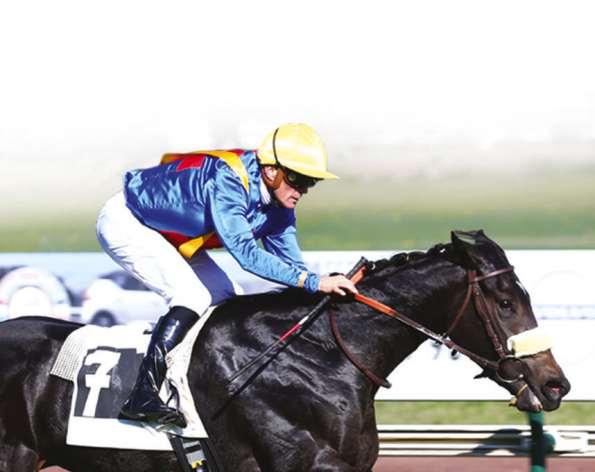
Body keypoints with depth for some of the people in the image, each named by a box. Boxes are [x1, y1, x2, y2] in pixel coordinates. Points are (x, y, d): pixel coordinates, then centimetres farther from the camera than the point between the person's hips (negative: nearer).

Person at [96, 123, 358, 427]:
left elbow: (290, 262, -1)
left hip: (167, 237, 10)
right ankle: (141, 399, -29)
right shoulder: (227, 180, -35)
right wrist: (313, 282, -46)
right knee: (193, 298, -25)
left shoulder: (278, 207, -7)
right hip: (124, 222, -10)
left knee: (230, 301, 2)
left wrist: (327, 287, -20)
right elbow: (245, 252, -42)